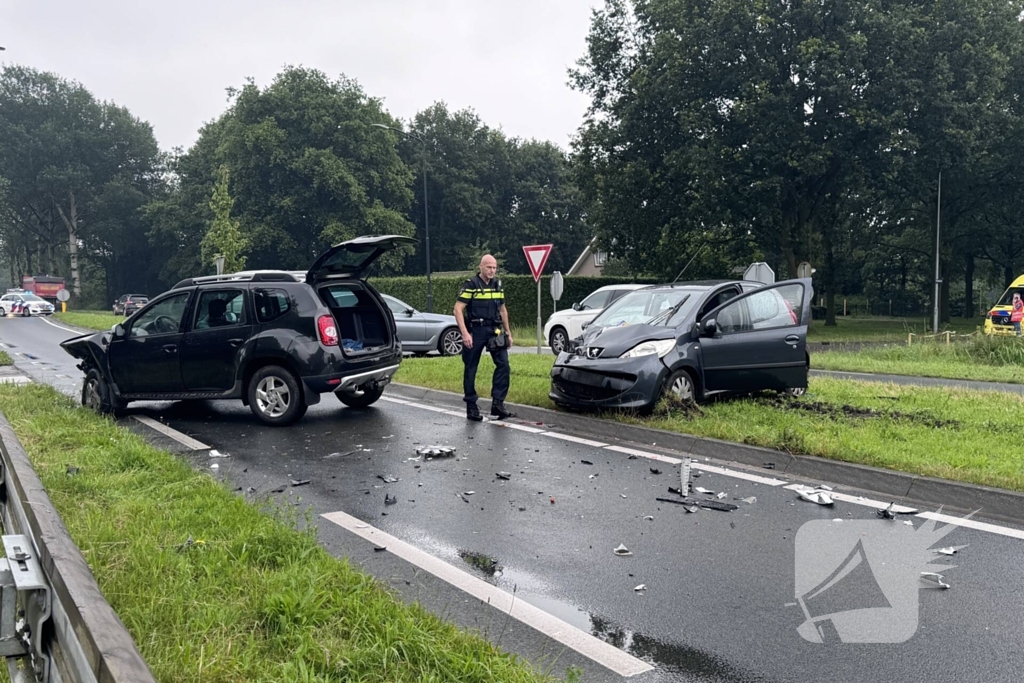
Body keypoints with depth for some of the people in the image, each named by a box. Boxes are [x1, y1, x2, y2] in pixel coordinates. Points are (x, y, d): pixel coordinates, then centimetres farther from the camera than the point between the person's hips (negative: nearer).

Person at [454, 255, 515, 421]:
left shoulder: (497, 284, 11)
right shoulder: (471, 284, -7)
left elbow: (503, 309, 21)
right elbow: (458, 309, -12)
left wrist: (508, 332, 18)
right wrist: (464, 333, -20)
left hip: (494, 331, 5)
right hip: (475, 332, -5)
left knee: (503, 364, -7)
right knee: (471, 369, 3)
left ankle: (498, 403, -2)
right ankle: (471, 407, 13)